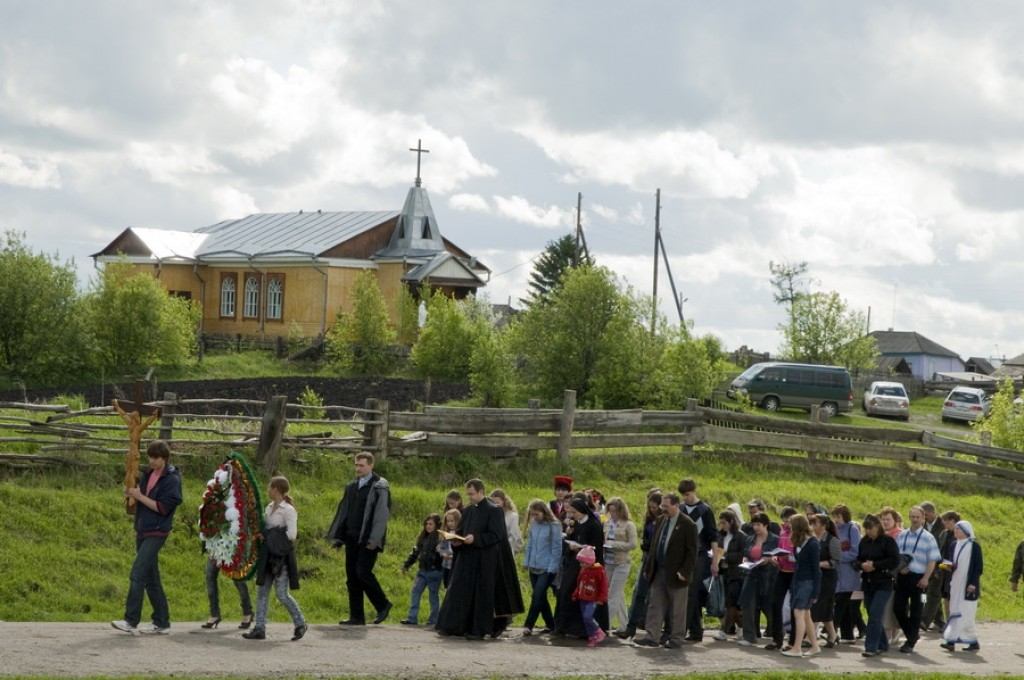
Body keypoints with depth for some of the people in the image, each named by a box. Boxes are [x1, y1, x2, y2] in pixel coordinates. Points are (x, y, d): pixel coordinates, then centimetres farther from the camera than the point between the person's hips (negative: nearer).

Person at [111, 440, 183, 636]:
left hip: (156, 532, -8)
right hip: (142, 531, 8)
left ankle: (131, 621, -15)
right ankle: (161, 623, 15)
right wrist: (131, 494, -3)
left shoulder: (172, 479, -11)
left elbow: (163, 508, -15)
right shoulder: (148, 474, 12)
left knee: (137, 574, -15)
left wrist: (140, 496, -17)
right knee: (151, 578, 10)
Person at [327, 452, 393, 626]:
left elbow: (382, 514, -12)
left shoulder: (379, 487, -6)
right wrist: (336, 536, 12)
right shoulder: (352, 486, 15)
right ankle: (357, 616, 8)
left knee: (363, 572, -15)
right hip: (352, 538, 7)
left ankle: (383, 605, 5)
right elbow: (343, 512, 18)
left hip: (368, 540, -7)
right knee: (352, 577, 4)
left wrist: (374, 539, -19)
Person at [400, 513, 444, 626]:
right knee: (415, 592, 2)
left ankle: (433, 620, 10)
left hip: (434, 571, -7)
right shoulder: (423, 537, 13)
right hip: (422, 570, 7)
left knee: (433, 595, 2)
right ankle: (412, 618, 4)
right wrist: (406, 565, 22)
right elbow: (415, 552, 21)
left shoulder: (440, 538, -11)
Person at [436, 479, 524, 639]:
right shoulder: (468, 511, 12)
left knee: (482, 594, -2)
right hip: (467, 559, 7)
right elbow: (461, 531, 18)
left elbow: (496, 535, -14)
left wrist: (475, 539, -23)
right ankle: (453, 626, 5)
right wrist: (457, 540, -4)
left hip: (485, 560, -7)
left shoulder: (494, 511, -8)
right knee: (460, 591, 2)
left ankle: (479, 630, 3)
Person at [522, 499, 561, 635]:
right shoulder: (533, 525, 8)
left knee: (537, 596, -14)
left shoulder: (554, 526, -9)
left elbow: (556, 548, -9)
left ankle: (528, 625, -14)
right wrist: (526, 562, 9)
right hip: (534, 567, 6)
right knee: (541, 598, 10)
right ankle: (550, 624, 21)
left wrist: (552, 567, -12)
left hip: (547, 568, -6)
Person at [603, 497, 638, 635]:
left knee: (613, 595, -6)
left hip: (621, 563, -6)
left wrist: (614, 544, -16)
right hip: (608, 561, 6)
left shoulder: (628, 525, -6)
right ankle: (623, 625, 20)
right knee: (619, 596, 12)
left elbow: (633, 544, -10)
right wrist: (603, 544, -4)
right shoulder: (608, 524, 9)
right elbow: (603, 539, 18)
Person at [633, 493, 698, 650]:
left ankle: (676, 639, 12)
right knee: (655, 605, 4)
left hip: (676, 574, -6)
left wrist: (685, 572, -18)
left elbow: (692, 551, -12)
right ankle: (652, 637, 7)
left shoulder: (688, 525, -11)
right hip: (659, 571, 6)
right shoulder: (661, 520, 9)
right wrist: (649, 566, 9)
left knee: (677, 609, 4)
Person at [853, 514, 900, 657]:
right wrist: (861, 565, -9)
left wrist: (875, 565, -17)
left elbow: (895, 561, -12)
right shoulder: (864, 542, 10)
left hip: (883, 584, -6)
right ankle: (882, 645, 23)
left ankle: (871, 647, -14)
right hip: (867, 583, 6)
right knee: (874, 616, 10)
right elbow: (856, 561, 14)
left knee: (875, 615, -14)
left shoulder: (887, 541, -6)